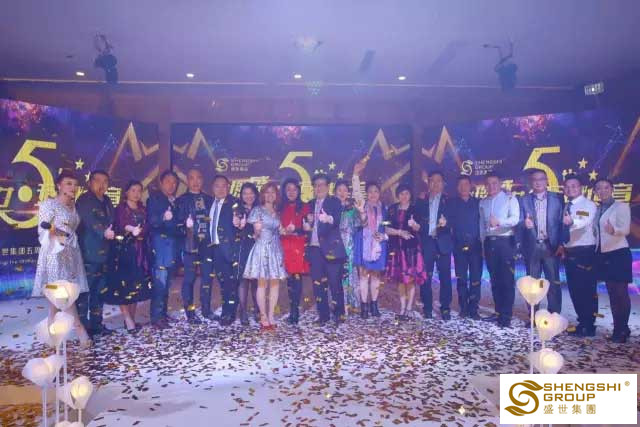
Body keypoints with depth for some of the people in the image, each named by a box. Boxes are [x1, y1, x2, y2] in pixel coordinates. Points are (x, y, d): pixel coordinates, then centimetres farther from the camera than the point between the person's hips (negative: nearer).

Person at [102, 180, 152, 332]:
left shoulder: (143, 209, 16)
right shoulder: (121, 208, 4)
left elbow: (146, 229, 3)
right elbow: (118, 227, -12)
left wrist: (138, 231, -17)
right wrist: (132, 230, -27)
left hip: (139, 251, 5)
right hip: (123, 249, -4)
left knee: (137, 284, 4)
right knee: (122, 284, -7)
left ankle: (132, 318, 12)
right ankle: (128, 319, -4)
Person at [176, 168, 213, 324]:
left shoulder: (209, 199, 15)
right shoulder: (181, 200, 5)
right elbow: (178, 223, -2)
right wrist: (185, 226, -21)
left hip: (207, 243, 4)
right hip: (190, 244, -3)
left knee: (208, 277, 6)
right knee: (189, 278, -1)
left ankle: (206, 309, 19)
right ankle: (190, 313, 7)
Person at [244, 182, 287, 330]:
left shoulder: (277, 212, 16)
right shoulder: (257, 210, 2)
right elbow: (255, 232, 0)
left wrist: (285, 231, 8)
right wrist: (256, 231, -16)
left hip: (276, 249, 5)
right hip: (262, 248, -5)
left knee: (275, 283, 2)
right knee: (262, 283, -5)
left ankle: (271, 316, 9)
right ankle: (264, 318, 0)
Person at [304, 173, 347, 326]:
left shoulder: (334, 201, 3)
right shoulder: (311, 204, 19)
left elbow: (337, 220, -14)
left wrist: (329, 219, -36)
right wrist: (306, 225, -1)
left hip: (331, 247, -5)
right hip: (314, 247, 5)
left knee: (335, 281, -4)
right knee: (318, 282, 5)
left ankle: (339, 313, 8)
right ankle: (323, 315, 13)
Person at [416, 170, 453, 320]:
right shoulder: (422, 202, 13)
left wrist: (445, 222, -22)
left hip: (442, 242, -1)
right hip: (426, 243, 1)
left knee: (445, 276, -1)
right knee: (425, 277, 0)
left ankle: (445, 309, 7)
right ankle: (427, 308, 9)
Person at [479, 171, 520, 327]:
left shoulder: (510, 198, -2)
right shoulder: (483, 202, 14)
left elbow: (515, 219, -16)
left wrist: (499, 221, -34)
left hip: (505, 241, -5)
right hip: (489, 242, 5)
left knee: (507, 279, -4)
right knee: (495, 279, 10)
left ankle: (506, 316, 0)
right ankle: (499, 312, 19)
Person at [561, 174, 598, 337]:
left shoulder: (588, 205, -9)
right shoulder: (567, 207, 14)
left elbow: (585, 222, -31)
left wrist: (572, 221, -52)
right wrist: (563, 246, 10)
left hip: (584, 253, -8)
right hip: (569, 253, 8)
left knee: (587, 290, -5)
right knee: (574, 290, 13)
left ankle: (589, 327, 5)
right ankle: (582, 323, 25)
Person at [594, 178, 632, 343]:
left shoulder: (621, 206, -6)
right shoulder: (597, 210, 12)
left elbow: (626, 229, -20)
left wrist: (614, 230, -40)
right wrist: (596, 251, 9)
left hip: (619, 254, -6)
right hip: (604, 255, 6)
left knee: (621, 293, -4)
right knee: (612, 293, 9)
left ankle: (623, 330, 3)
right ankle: (618, 328, 16)